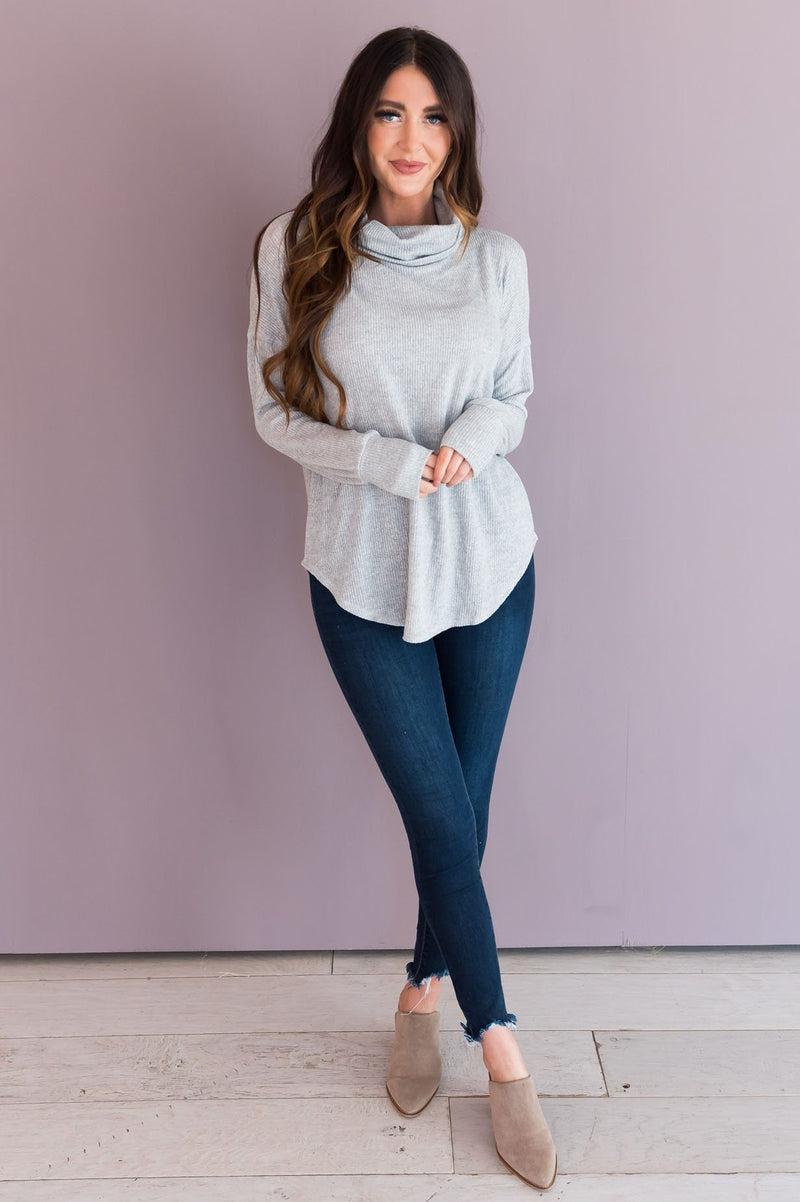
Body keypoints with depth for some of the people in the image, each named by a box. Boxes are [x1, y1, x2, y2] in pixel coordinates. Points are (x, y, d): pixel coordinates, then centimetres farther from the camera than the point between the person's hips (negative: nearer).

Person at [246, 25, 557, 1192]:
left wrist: (473, 439, -13)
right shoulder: (296, 248, -5)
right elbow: (277, 412, -3)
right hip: (364, 576, -2)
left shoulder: (497, 257, 0)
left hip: (488, 560, 2)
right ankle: (500, 1044, 23)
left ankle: (425, 989, 38)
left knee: (460, 811, 11)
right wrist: (392, 459, -17)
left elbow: (516, 395, 10)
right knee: (443, 817, 1)